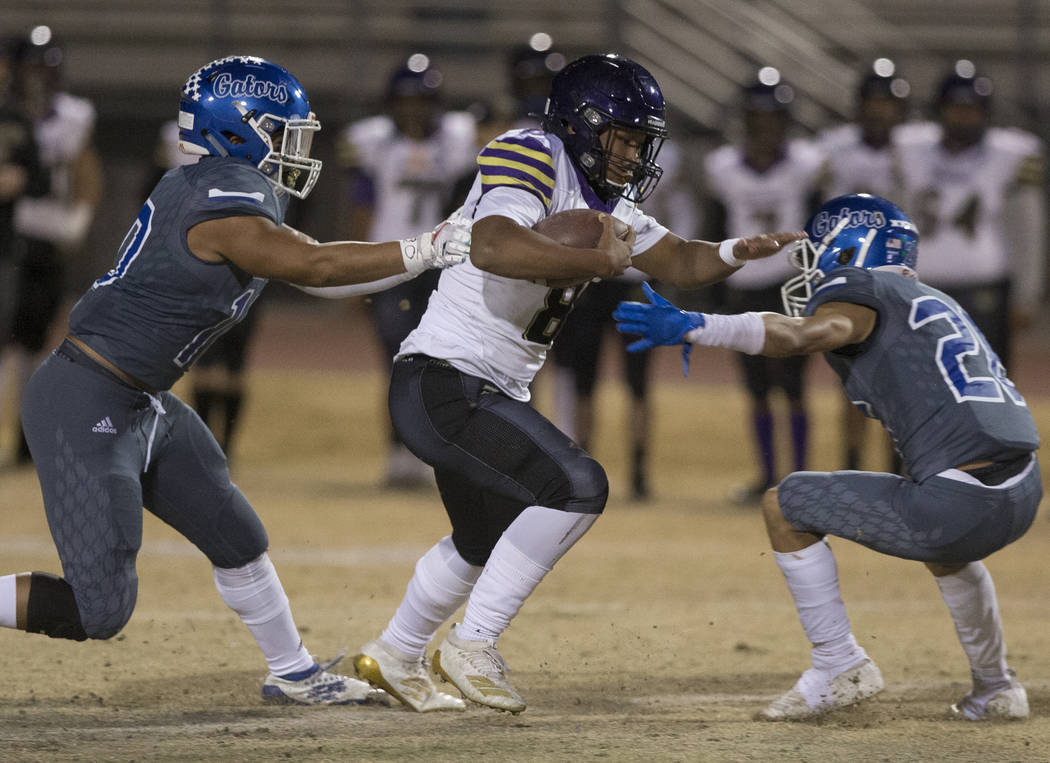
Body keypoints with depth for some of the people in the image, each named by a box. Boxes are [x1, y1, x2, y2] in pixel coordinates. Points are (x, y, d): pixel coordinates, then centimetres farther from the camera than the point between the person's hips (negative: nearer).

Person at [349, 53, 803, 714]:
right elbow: (494, 247, -35)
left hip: (492, 396, 11)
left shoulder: (605, 200, 12)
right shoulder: (529, 159, -17)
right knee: (576, 487, -21)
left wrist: (738, 252, -6)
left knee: (486, 544, 26)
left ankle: (394, 657, 45)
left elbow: (676, 262, 15)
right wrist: (600, 260, -31)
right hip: (443, 380, -11)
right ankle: (473, 646, -12)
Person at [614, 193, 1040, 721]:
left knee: (784, 506, 6)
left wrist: (692, 327, -26)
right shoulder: (932, 301, 26)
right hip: (1024, 498, 9)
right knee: (942, 540, 43)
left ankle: (840, 667, 8)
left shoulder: (860, 291, 1)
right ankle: (995, 691, 43)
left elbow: (801, 334, -19)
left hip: (958, 504, -8)